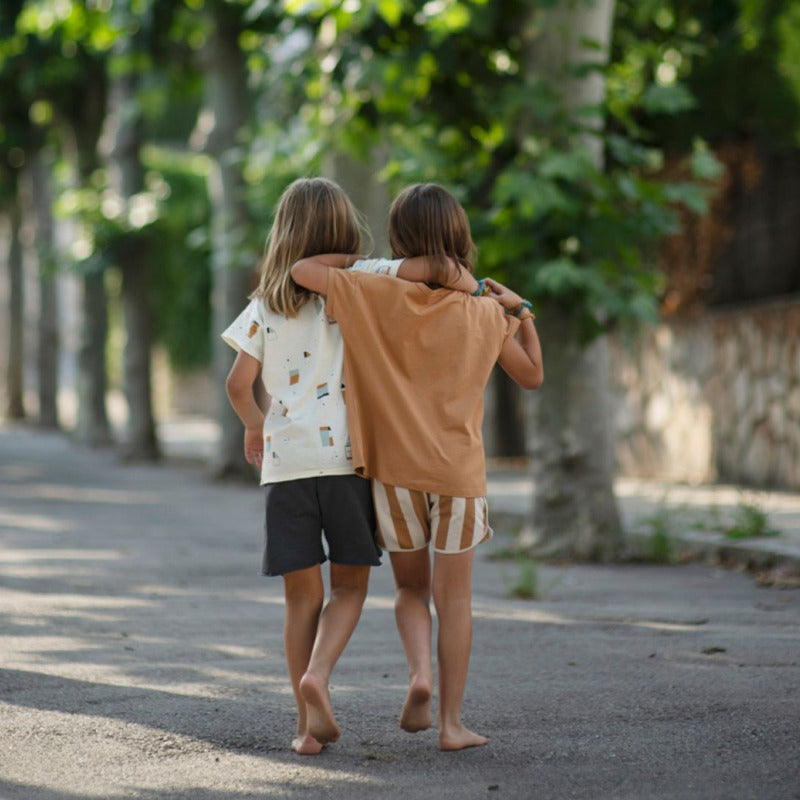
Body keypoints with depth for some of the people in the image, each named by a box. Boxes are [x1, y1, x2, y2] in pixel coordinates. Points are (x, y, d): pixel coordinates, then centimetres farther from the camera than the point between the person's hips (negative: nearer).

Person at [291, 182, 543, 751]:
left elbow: (302, 270, -12)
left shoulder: (381, 296, -8)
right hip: (460, 471, 0)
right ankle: (451, 721, 9)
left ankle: (420, 671, -9)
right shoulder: (486, 314, -4)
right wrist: (522, 310, 13)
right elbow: (533, 376, 10)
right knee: (455, 598, 9)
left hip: (395, 470, 0)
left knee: (411, 587, 18)